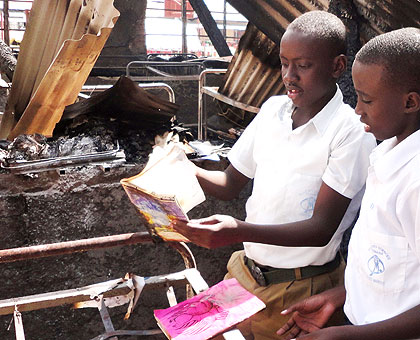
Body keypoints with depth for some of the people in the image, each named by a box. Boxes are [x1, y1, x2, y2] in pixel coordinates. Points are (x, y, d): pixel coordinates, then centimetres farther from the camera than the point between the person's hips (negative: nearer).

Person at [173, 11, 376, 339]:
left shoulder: (350, 132, -17)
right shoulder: (273, 109, 2)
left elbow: (321, 228, -22)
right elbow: (231, 184, 8)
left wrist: (239, 231, -35)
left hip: (300, 290, -5)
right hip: (245, 272, 6)